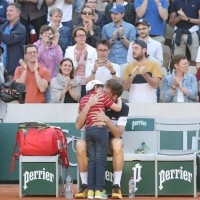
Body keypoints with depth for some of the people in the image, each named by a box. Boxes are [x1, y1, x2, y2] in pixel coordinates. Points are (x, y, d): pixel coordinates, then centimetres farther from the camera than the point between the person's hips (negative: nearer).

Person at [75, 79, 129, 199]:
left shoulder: (123, 108, -10)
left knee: (117, 143, -36)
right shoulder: (95, 102, -11)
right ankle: (85, 185, -22)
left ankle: (116, 186, -28)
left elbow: (118, 134, -19)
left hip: (110, 145, -1)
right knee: (80, 144, -32)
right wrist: (88, 105, -29)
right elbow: (78, 126, -19)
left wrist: (107, 120, -35)